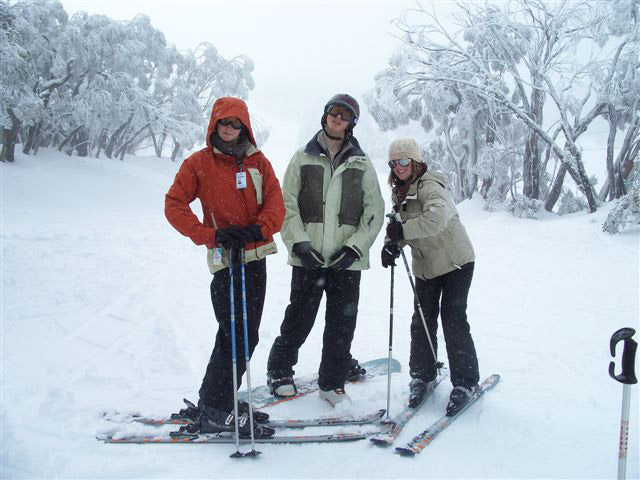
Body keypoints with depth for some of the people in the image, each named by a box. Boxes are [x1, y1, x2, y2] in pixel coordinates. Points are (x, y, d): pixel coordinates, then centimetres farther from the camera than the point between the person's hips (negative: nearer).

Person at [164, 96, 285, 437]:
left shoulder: (258, 162, 10)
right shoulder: (198, 163, 0)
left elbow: (276, 204, 3)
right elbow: (174, 205, -5)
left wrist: (257, 230, -17)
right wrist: (211, 236, -16)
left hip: (256, 256, 5)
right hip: (225, 258, -5)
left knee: (244, 335, 11)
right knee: (237, 336, -10)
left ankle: (214, 401, 26)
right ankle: (215, 411, 2)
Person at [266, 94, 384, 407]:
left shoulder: (362, 165, 9)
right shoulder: (303, 158, 7)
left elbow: (374, 213, 5)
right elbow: (287, 205, 2)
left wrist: (354, 248, -7)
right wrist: (300, 242, -11)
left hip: (347, 260, 1)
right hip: (308, 257, -1)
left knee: (342, 325, 5)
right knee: (299, 319, 5)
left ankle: (333, 383, 20)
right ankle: (279, 371, 26)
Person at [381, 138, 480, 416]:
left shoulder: (429, 186, -20)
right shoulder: (399, 192, 7)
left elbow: (437, 218, -39)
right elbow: (399, 225, 6)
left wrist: (403, 230, -36)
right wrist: (392, 244, -14)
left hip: (455, 261, -7)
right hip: (425, 265, 7)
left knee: (453, 320, -7)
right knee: (422, 321, 6)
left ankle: (465, 383, 6)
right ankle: (422, 376, 21)